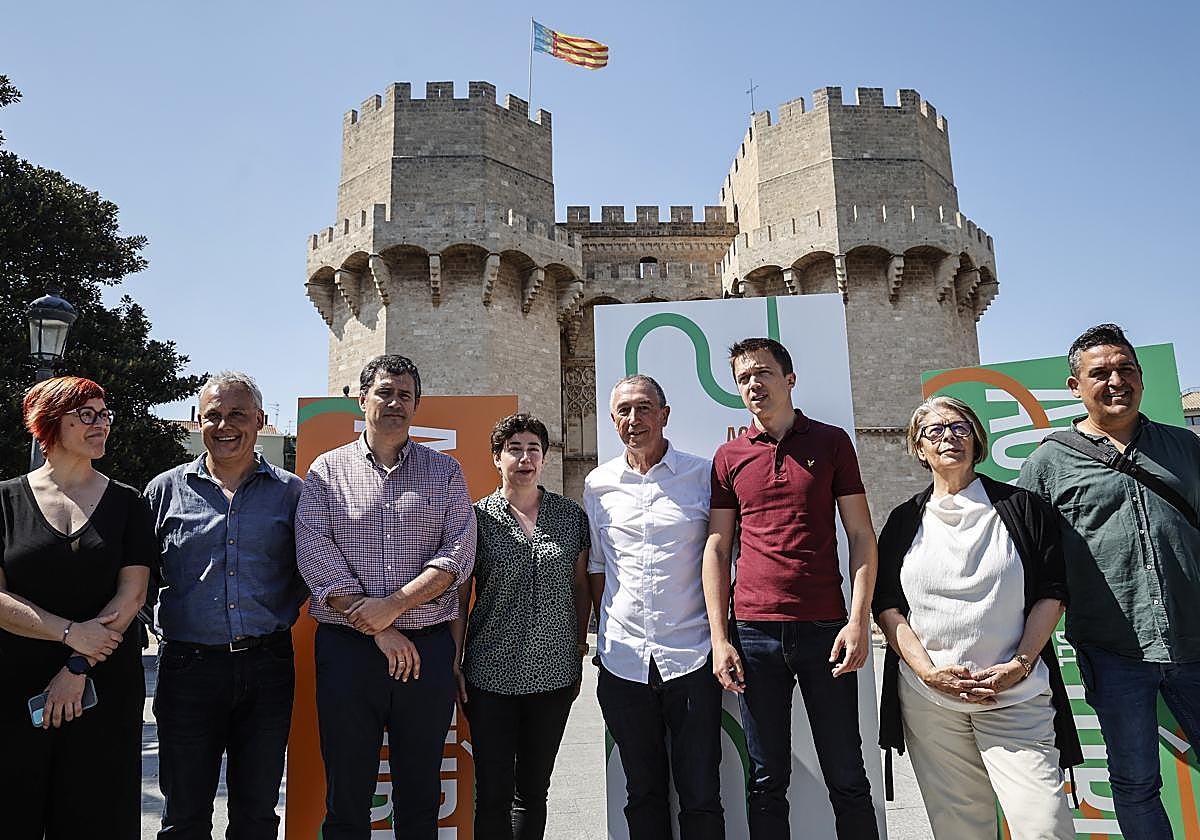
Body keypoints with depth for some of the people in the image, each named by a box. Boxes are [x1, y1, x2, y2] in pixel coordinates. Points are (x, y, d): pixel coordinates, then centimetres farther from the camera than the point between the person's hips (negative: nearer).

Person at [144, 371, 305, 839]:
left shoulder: (290, 492, 3)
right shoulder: (166, 489, 4)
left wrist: (280, 616, 0)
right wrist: (163, 624, 2)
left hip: (267, 665, 0)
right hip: (188, 664, 0)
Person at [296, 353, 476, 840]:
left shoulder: (445, 472, 8)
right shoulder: (327, 470, 6)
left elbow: (458, 553, -3)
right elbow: (314, 554, -5)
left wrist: (393, 606, -15)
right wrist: (377, 630, -11)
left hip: (427, 649, 1)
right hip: (346, 648, 0)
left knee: (420, 798, 11)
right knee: (345, 797, 11)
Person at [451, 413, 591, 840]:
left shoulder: (572, 516, 4)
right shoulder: (477, 517, -2)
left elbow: (580, 588, 10)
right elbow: (459, 596, 0)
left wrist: (580, 651, 9)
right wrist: (454, 662, -4)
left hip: (554, 673, 2)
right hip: (491, 674, -2)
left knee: (533, 790, 14)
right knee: (493, 792, 4)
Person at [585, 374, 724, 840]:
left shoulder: (703, 475, -2)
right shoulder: (599, 484, 6)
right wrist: (608, 631, 9)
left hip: (690, 657, -2)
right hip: (623, 660, 3)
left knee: (701, 795, 5)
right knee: (643, 793, 15)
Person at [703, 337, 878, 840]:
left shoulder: (831, 442, 5)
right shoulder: (729, 457, 8)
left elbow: (861, 536, 3)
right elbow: (717, 549, 7)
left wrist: (859, 620, -7)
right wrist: (720, 639, 0)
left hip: (825, 629, -1)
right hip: (755, 633, 1)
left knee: (847, 778, 9)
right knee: (768, 780, 10)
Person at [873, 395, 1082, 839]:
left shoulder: (1021, 507, 6)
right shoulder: (905, 520, 8)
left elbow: (1051, 594, 4)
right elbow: (886, 605, 5)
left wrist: (1020, 664, -8)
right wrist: (929, 672, -8)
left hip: (1016, 696, -1)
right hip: (928, 699, 1)